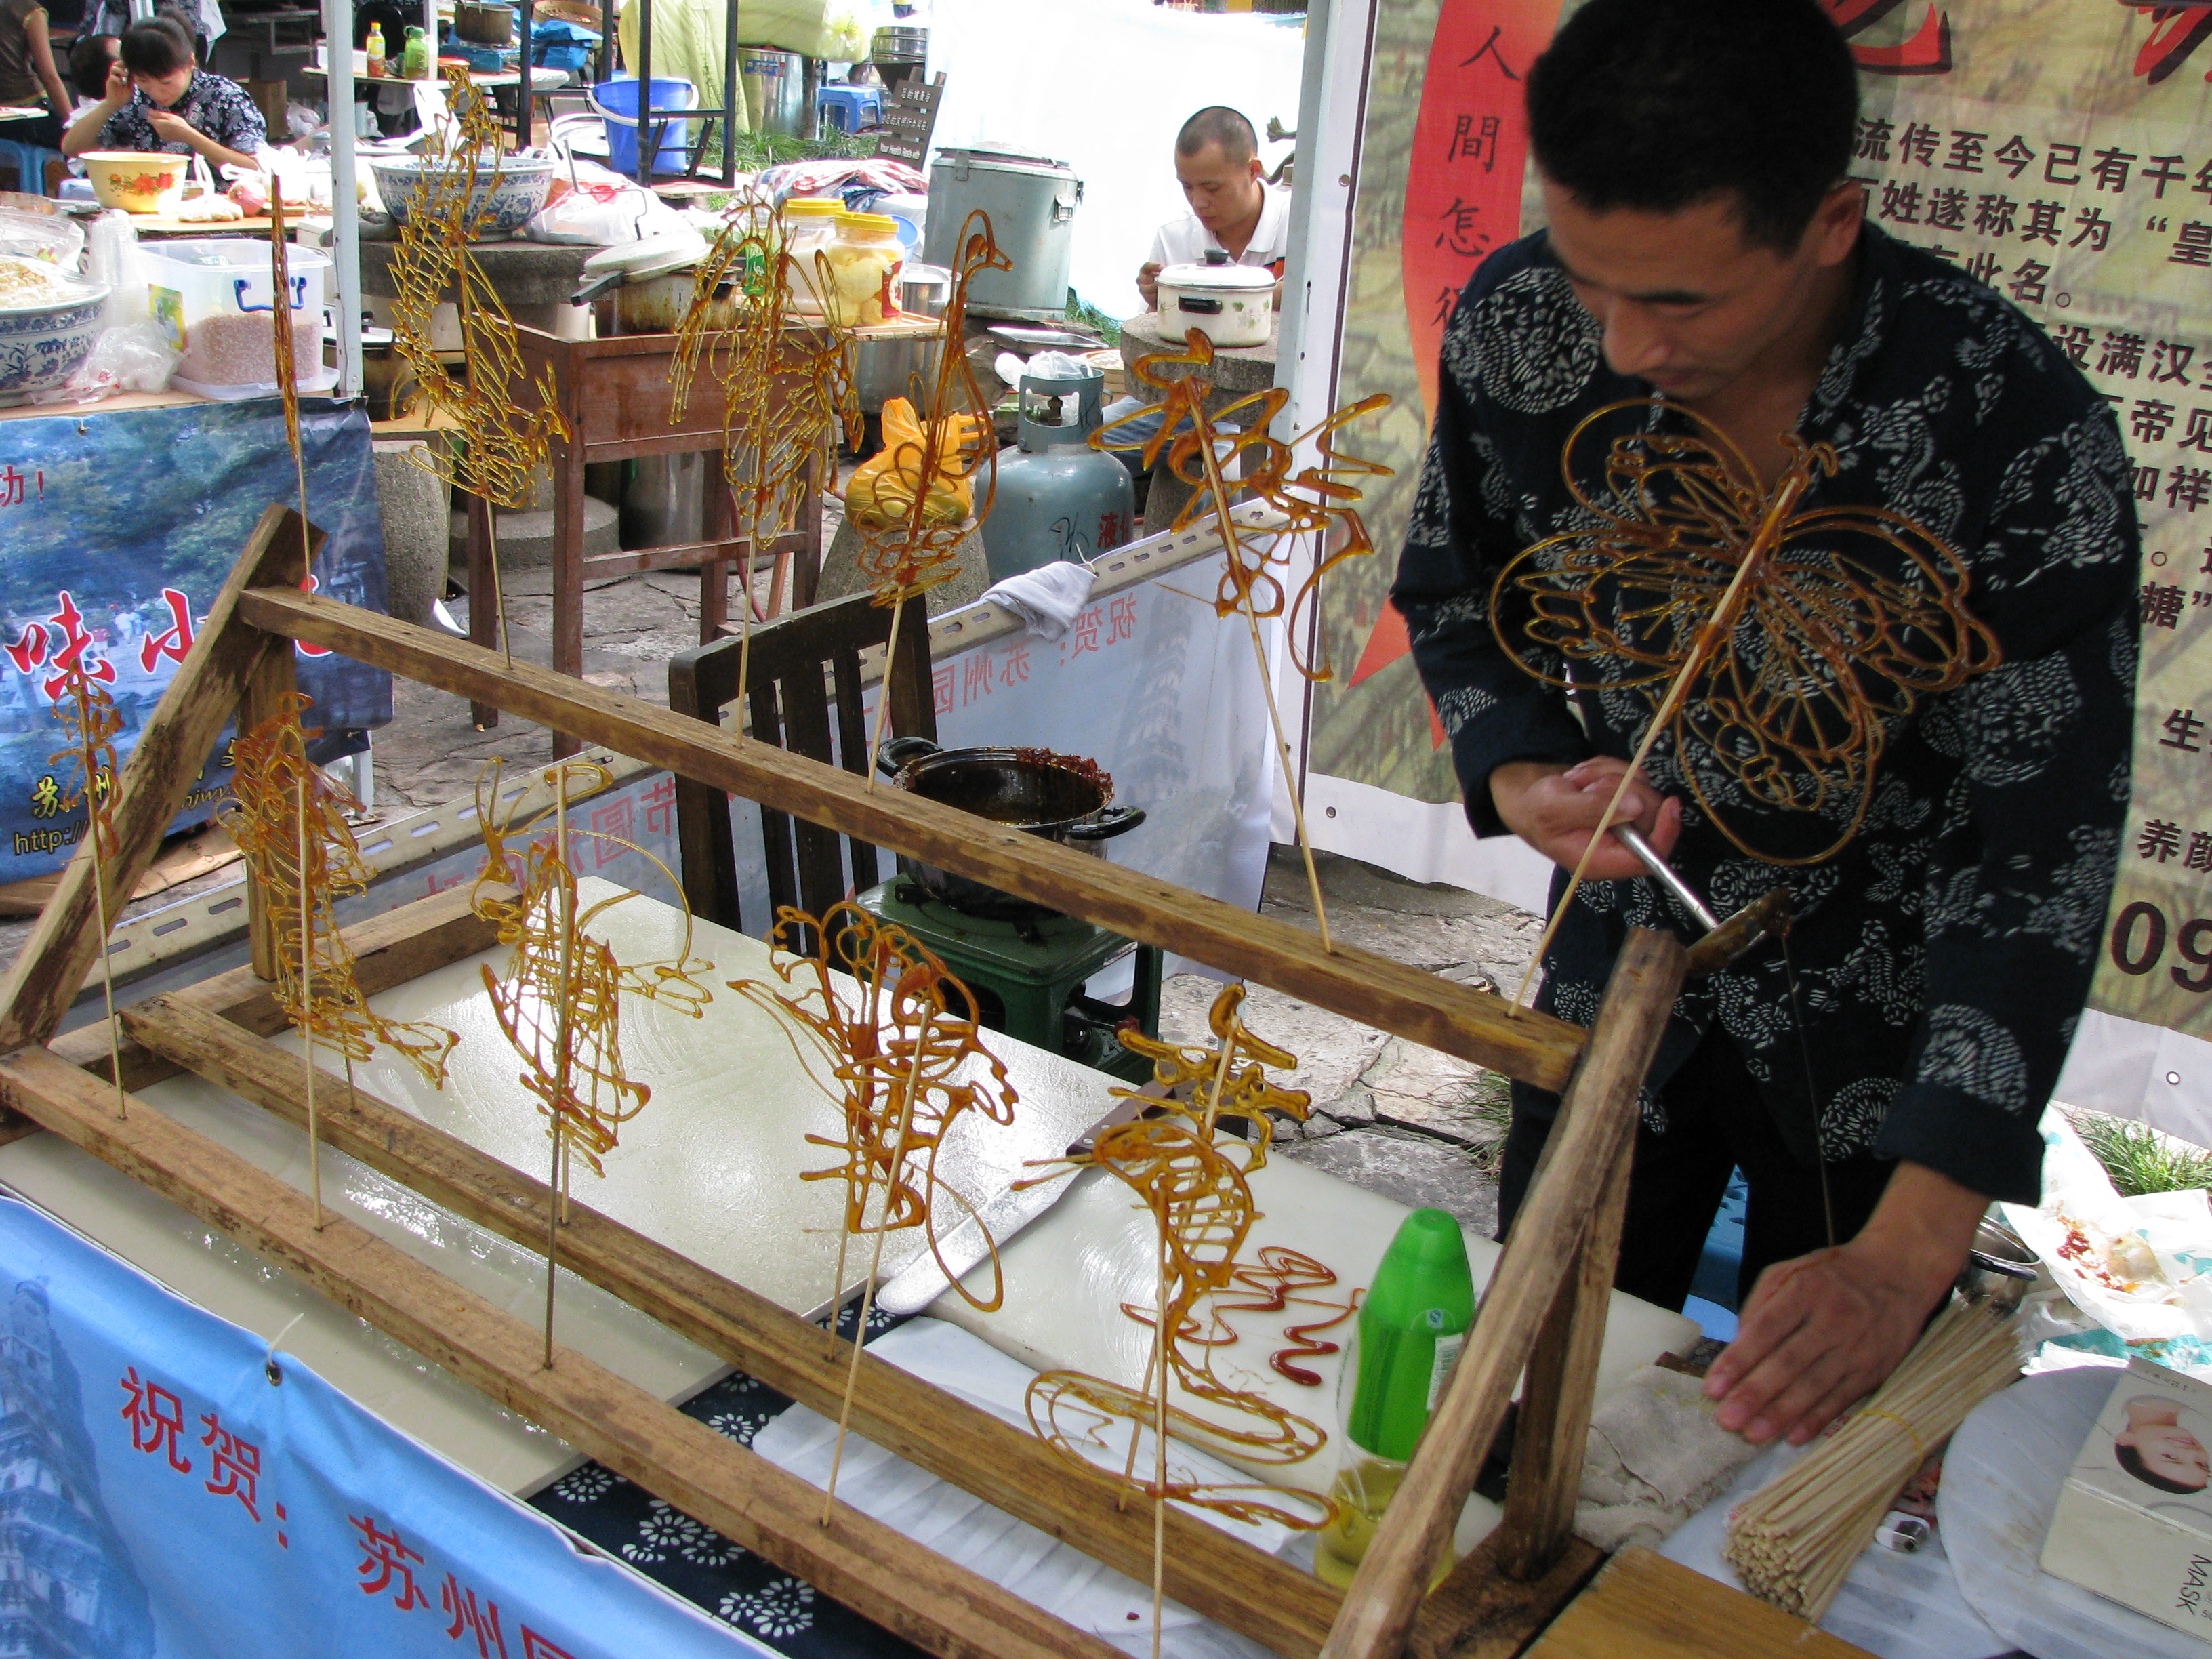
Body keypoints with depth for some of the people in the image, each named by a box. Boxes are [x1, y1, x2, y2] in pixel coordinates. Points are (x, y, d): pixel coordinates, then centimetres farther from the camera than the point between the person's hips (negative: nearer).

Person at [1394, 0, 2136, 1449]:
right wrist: (1519, 782, -20)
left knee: (1819, 1431, 16)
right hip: (1621, 959, 3)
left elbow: (2036, 845, -27)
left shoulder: (2017, 431, -29)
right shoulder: (1519, 325, -18)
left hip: (1877, 1029, -3)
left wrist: (1909, 1251, -33)